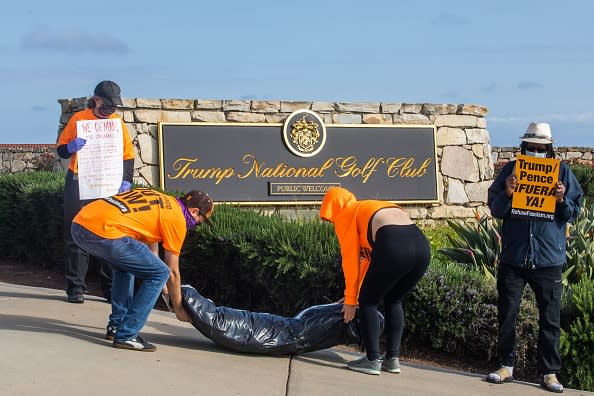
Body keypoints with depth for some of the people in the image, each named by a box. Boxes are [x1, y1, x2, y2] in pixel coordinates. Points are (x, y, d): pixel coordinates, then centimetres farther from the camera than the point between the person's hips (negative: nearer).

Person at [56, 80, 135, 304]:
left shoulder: (117, 122, 7)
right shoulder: (79, 118, 2)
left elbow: (128, 156, 11)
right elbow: (61, 149, 3)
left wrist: (126, 180, -4)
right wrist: (71, 147, -20)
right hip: (78, 184, -2)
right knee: (76, 237, -1)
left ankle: (111, 288, 7)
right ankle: (75, 287, 4)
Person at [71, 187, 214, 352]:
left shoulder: (159, 201, 29)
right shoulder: (177, 219, 5)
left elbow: (150, 244, 39)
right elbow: (172, 271, 11)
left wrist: (162, 288, 47)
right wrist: (179, 308, 24)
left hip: (79, 224, 9)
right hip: (103, 233, -9)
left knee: (125, 265, 33)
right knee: (160, 274, 2)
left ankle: (115, 326, 30)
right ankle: (126, 336, 1)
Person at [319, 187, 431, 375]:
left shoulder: (345, 216, 15)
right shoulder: (369, 208, 37)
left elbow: (350, 260, 12)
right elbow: (369, 257, 37)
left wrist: (350, 299, 19)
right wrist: (359, 292, 41)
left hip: (394, 248, -7)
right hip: (422, 246, 7)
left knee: (367, 302, 12)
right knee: (393, 300, 26)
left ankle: (372, 360, 9)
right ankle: (392, 359, 23)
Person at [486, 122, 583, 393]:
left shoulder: (562, 172, 4)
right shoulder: (510, 170, 5)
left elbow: (574, 212, 6)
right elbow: (495, 209, 4)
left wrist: (562, 200, -14)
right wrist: (507, 194, -15)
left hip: (549, 259, -1)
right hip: (513, 257, 1)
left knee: (550, 319, 3)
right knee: (507, 314, 8)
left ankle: (549, 373, 12)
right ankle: (507, 366, 21)